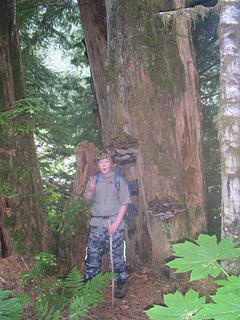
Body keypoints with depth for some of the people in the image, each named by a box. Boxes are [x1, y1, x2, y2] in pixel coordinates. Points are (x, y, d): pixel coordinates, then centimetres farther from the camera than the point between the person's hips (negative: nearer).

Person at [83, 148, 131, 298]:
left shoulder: (119, 180, -1)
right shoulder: (95, 179, 10)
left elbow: (124, 203, -4)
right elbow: (88, 198, 12)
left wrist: (116, 223, -12)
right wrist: (91, 189, -11)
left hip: (114, 222, -3)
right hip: (96, 223, 3)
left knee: (117, 255, 2)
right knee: (92, 253, 8)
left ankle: (121, 283, 20)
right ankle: (87, 281, 25)